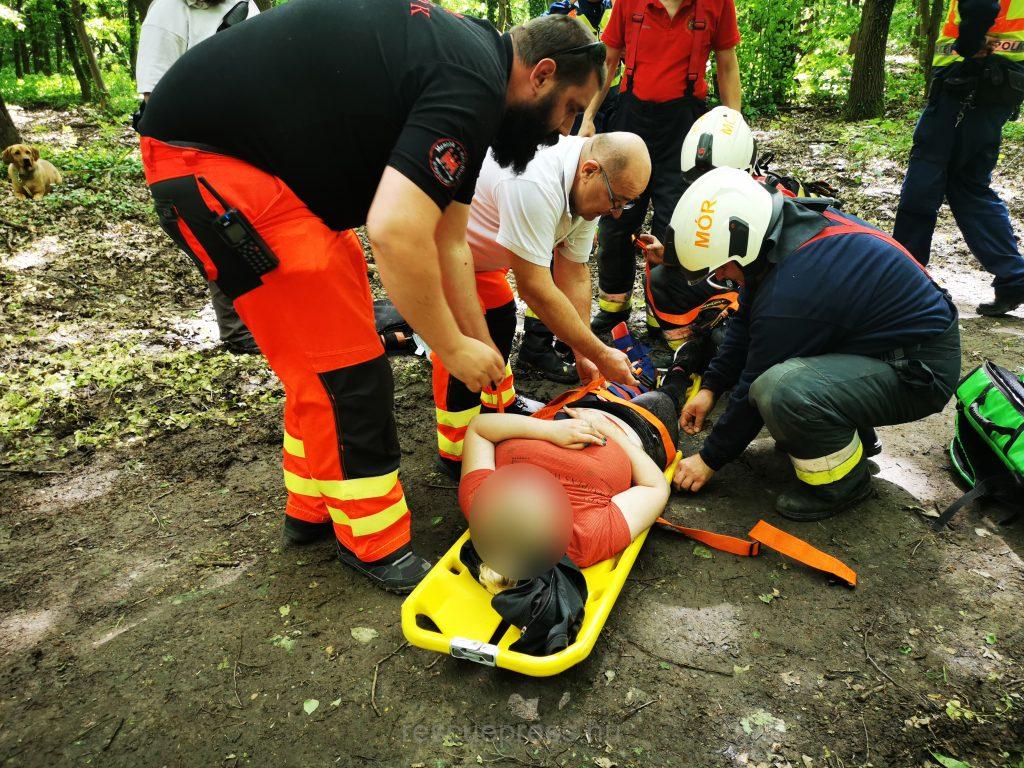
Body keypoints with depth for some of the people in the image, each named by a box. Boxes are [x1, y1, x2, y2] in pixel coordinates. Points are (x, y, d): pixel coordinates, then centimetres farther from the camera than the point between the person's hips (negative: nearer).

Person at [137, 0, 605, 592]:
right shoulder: (472, 88, -19)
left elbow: (446, 243, 14)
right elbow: (396, 233, -31)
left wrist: (482, 349, 16)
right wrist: (456, 349, -16)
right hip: (206, 155, -10)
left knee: (329, 345, 15)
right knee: (344, 366, -7)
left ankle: (313, 507, 30)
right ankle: (375, 544, 10)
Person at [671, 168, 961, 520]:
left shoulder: (788, 297, -31)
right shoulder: (794, 221, -4)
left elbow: (753, 391, -18)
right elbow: (746, 321, 9)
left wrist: (710, 459, -3)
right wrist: (711, 387, 10)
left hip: (921, 372, -10)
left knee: (781, 391, -33)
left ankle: (844, 482, -4)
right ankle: (852, 430, 20)